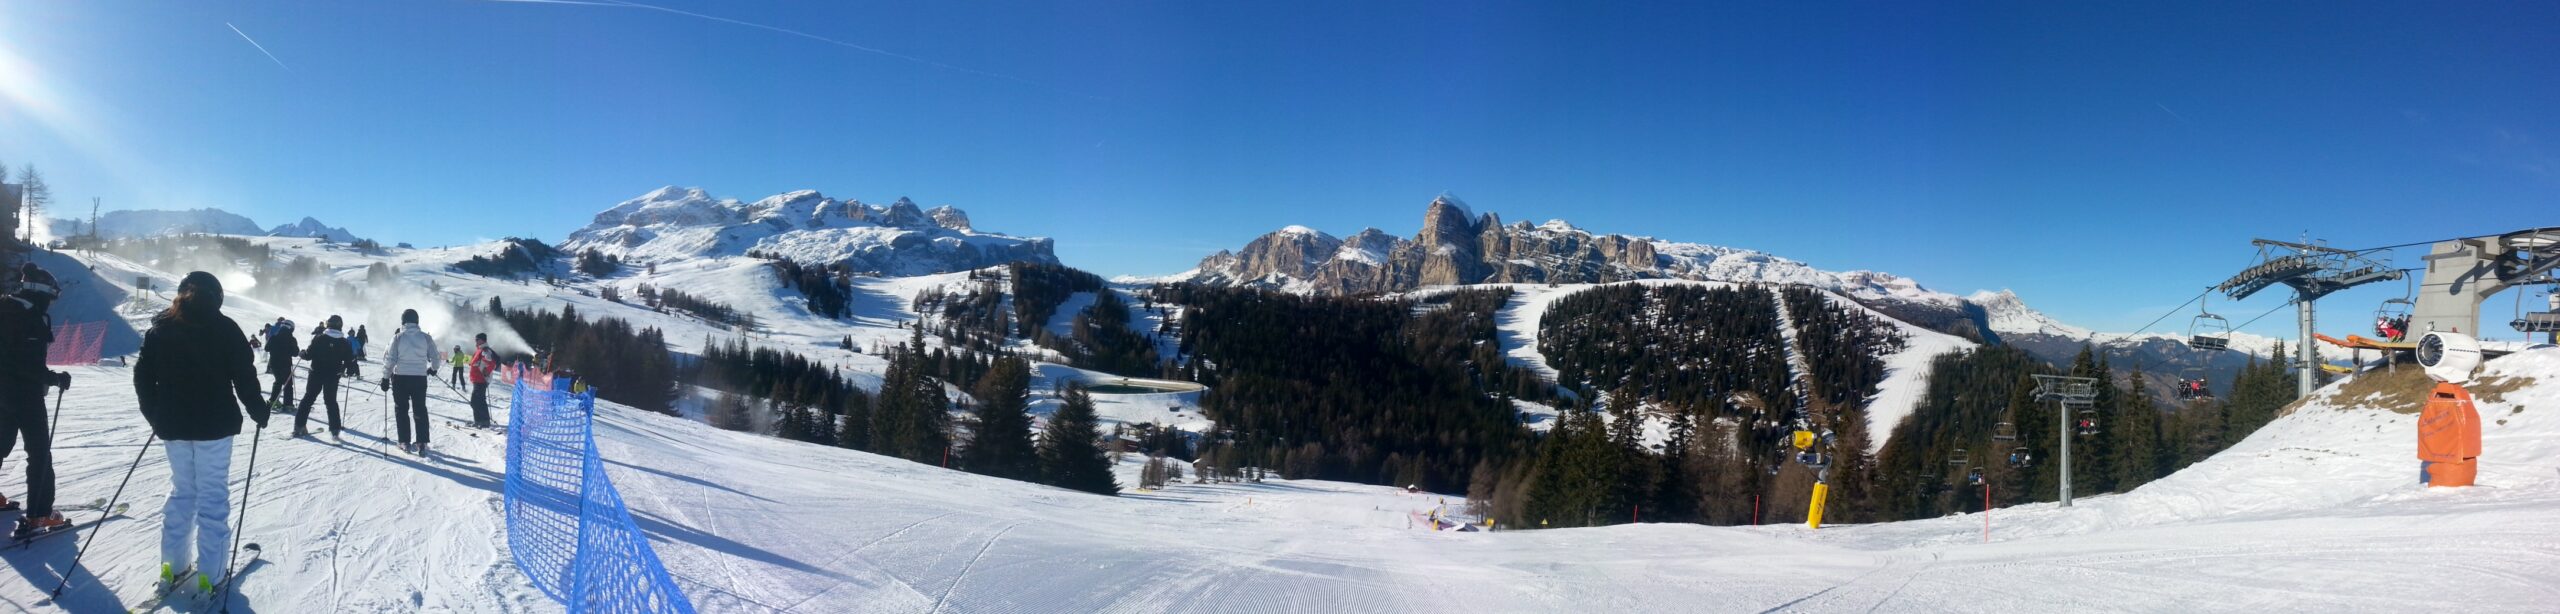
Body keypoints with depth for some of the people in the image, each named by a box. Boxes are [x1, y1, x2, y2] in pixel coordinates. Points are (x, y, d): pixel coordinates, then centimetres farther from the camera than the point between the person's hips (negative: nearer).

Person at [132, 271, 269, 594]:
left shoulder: (160, 328, 6)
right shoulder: (224, 328, -7)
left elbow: (143, 376, 8)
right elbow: (244, 375, -9)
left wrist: (156, 416, 20)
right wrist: (258, 411, 5)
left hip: (172, 425, 4)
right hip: (214, 424, -4)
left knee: (181, 491, 17)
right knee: (213, 496, 0)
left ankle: (172, 566, 17)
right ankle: (210, 574, 0)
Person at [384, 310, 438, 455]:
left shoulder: (398, 337, -7)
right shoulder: (425, 337, -2)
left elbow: (390, 359, -9)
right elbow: (434, 357, 1)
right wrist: (433, 368, 21)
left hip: (400, 378, -1)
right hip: (420, 378, 2)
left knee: (401, 410, 10)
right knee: (420, 410, 9)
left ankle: (405, 442, 9)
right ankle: (422, 443, 4)